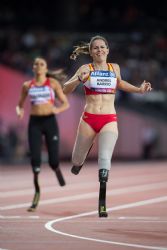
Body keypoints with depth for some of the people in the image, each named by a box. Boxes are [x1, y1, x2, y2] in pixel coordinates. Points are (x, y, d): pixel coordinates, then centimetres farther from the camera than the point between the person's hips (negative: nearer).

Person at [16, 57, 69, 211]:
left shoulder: (53, 83, 4)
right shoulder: (27, 86, 9)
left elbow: (66, 104, 5)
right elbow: (20, 104, 19)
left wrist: (58, 109, -17)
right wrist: (20, 111, -5)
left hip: (50, 121, -1)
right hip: (34, 123, 1)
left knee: (53, 160, -5)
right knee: (35, 158, -11)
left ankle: (57, 170, 34)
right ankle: (37, 192, 1)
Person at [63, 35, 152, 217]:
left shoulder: (115, 68, 9)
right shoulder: (86, 69, -1)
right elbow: (66, 90, -7)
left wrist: (139, 90, 17)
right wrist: (79, 80, -26)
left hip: (109, 120, 0)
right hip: (88, 119, 0)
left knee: (105, 158, -20)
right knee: (77, 160, 11)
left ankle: (102, 203, -17)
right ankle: (79, 161, 51)